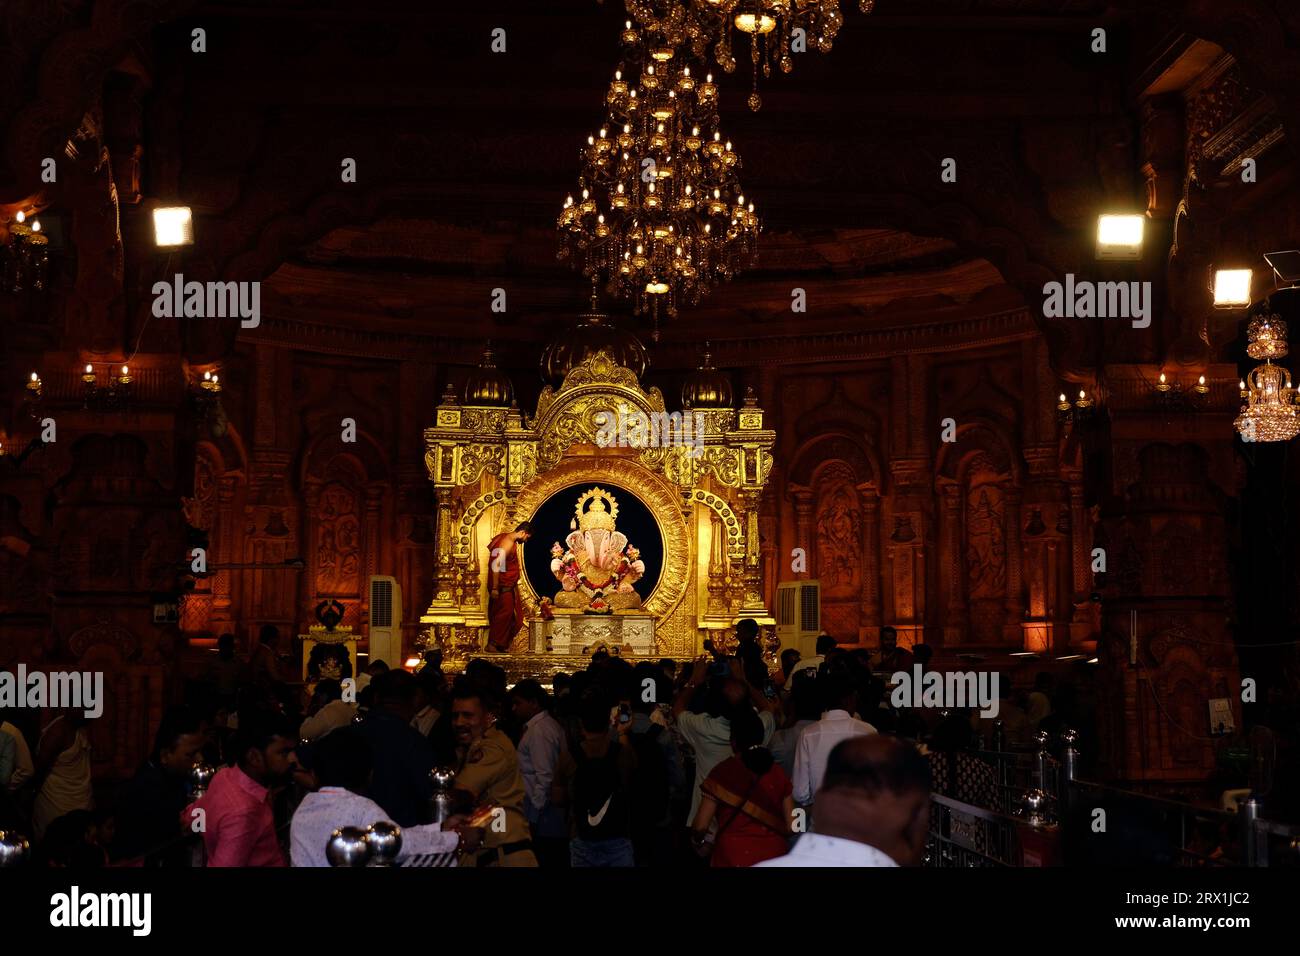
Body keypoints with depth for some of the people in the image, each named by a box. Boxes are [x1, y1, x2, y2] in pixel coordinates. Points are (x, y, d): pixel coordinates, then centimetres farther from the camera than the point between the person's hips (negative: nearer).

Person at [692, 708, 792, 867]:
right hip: (773, 854, 3)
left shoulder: (722, 772, -7)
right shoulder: (778, 772, 0)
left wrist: (700, 840, 12)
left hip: (733, 858, -3)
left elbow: (701, 826, -8)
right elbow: (791, 826, 0)